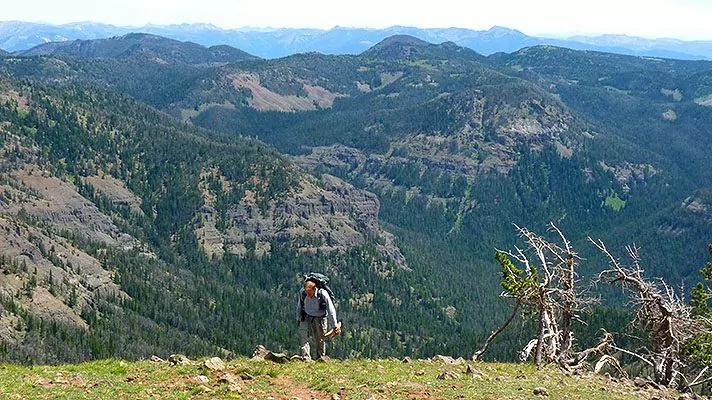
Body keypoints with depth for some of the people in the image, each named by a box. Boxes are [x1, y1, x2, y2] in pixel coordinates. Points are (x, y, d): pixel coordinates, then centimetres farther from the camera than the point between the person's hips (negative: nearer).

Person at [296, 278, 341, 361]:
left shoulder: (323, 294, -28)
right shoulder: (302, 292, -21)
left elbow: (331, 311, -18)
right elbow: (299, 306, 1)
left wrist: (335, 326, -12)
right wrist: (298, 318, 11)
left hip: (320, 318, -1)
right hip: (306, 317, 1)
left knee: (320, 339, 5)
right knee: (303, 336, -18)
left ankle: (321, 357, 27)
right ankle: (306, 358, -19)